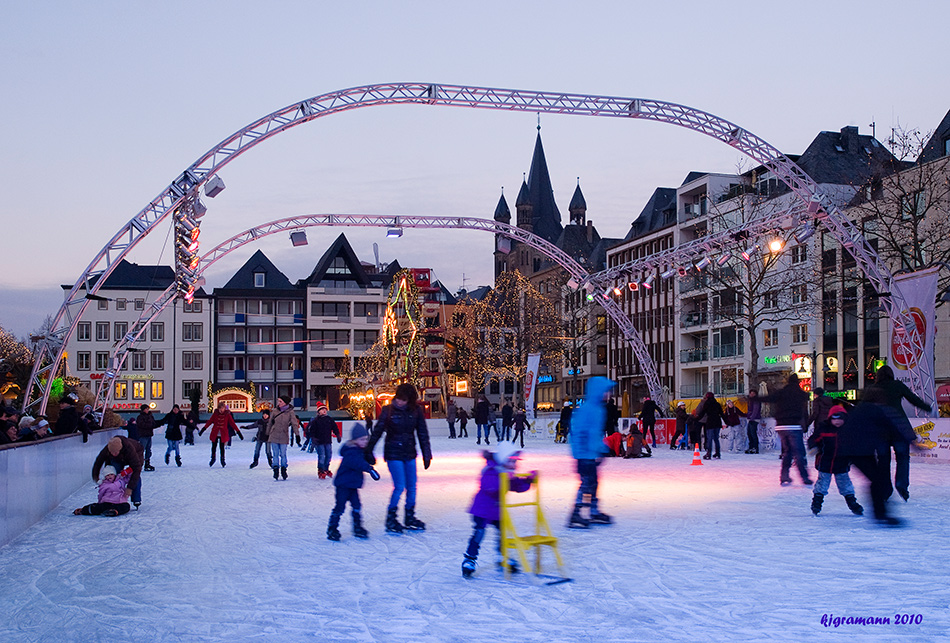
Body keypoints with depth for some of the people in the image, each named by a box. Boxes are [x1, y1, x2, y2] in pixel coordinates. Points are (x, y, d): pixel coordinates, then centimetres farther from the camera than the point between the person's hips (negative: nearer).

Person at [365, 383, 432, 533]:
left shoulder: (416, 411, -1)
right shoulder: (388, 410, -8)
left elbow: (422, 434, 7)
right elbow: (377, 432, -3)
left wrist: (426, 455, 8)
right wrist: (368, 452, -3)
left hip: (409, 454, 4)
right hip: (393, 454, -3)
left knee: (411, 487, 7)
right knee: (399, 487, -9)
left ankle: (410, 518, 22)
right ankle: (390, 519, 6)